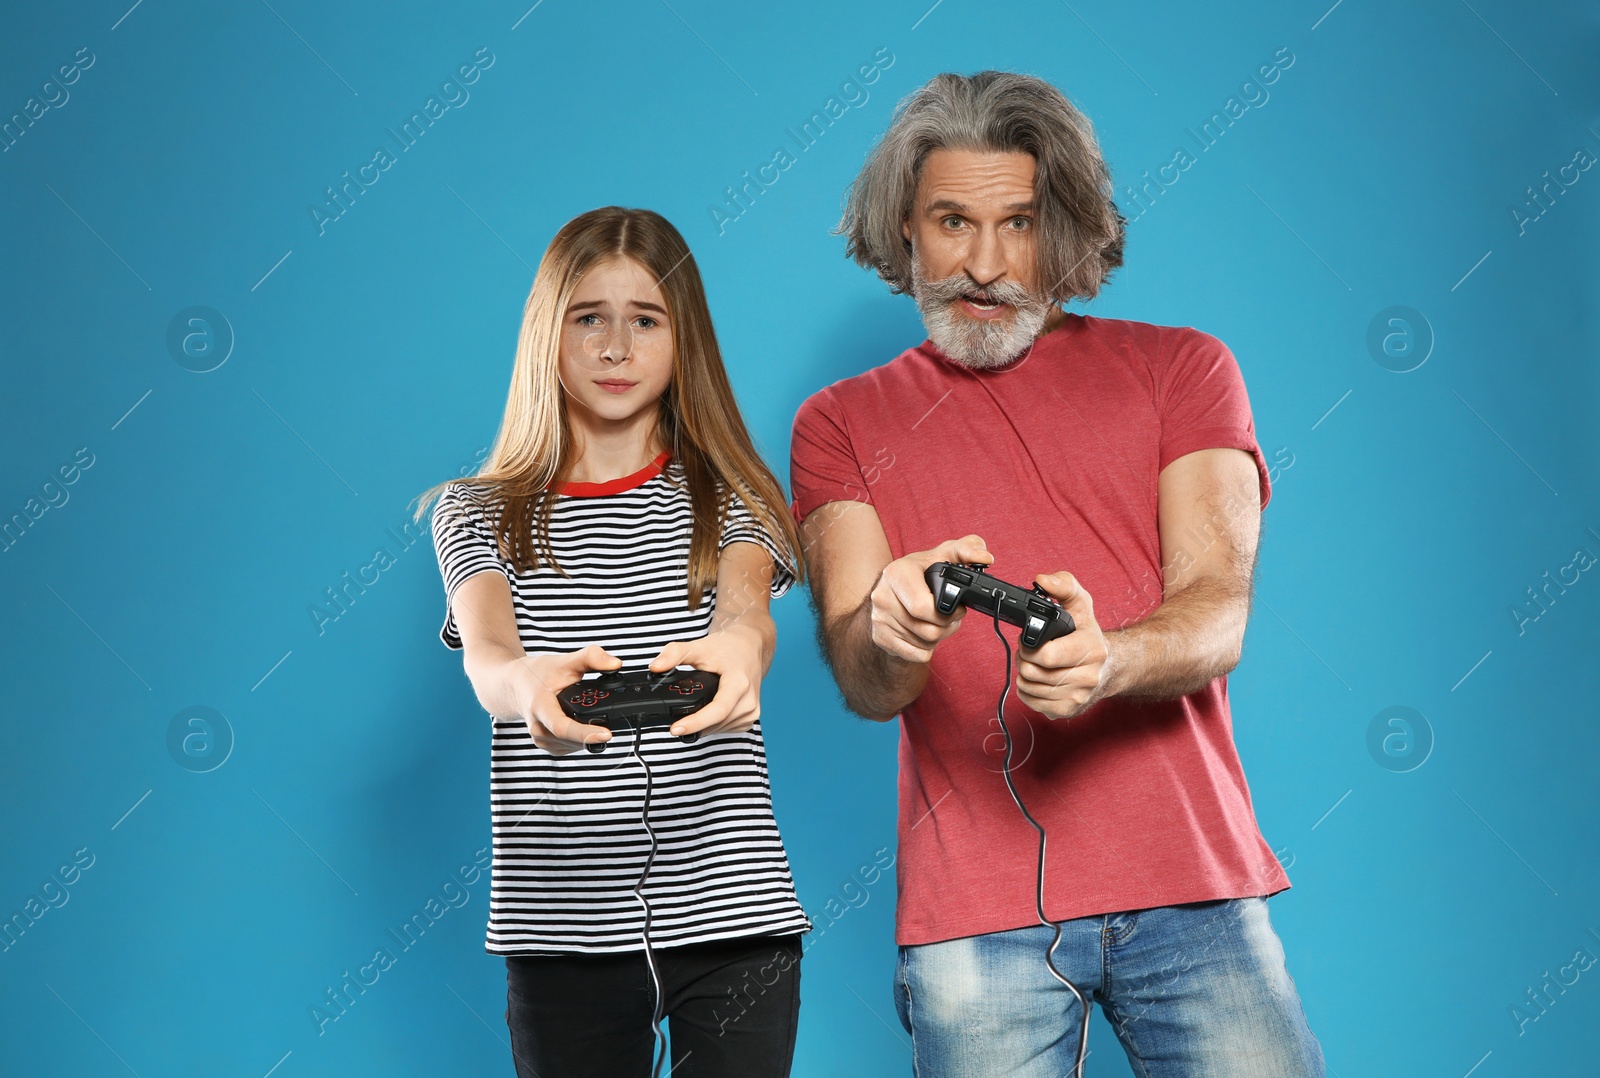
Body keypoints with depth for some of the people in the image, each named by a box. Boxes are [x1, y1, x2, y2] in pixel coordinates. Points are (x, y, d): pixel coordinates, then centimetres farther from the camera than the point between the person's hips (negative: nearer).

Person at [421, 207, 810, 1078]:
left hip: (730, 910, 0)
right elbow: (484, 653, -12)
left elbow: (748, 612, -14)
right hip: (562, 921, 1)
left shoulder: (732, 501, 7)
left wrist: (735, 646, -40)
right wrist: (528, 685, -37)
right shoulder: (479, 513, 7)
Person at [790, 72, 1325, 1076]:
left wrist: (1108, 662, -26)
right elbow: (860, 680, -3)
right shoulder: (841, 422, 10)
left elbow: (1218, 616, -3)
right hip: (973, 909, 0)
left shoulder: (1179, 367, 10)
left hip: (1190, 883, 0)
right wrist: (888, 635, -28)